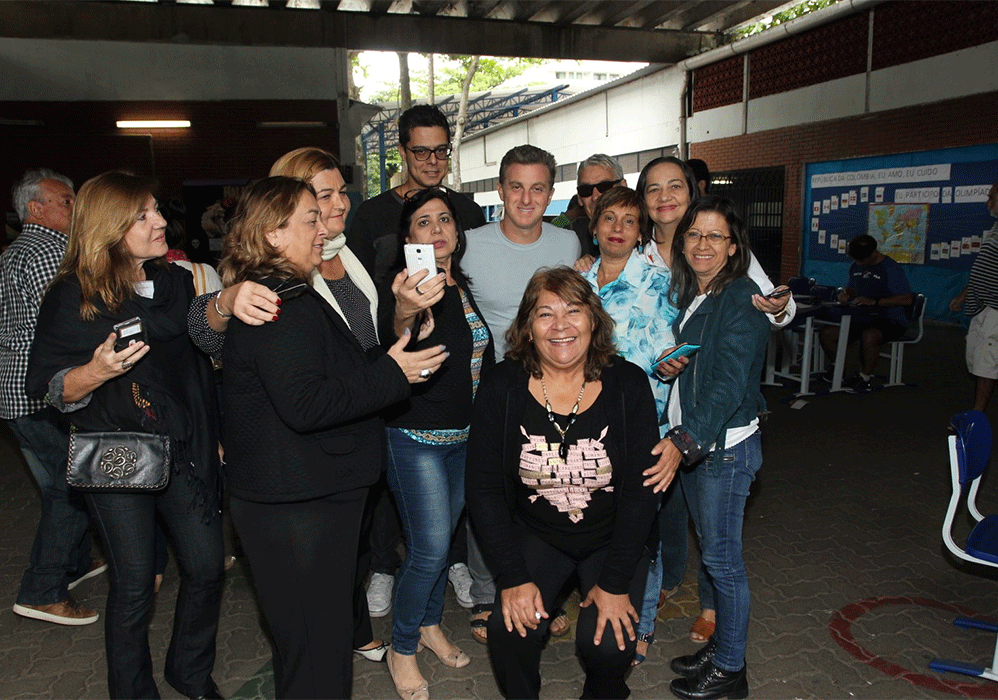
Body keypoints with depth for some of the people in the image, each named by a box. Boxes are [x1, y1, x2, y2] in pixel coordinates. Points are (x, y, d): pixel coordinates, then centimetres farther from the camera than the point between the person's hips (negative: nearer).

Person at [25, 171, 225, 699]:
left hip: (184, 449, 4)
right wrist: (98, 371, -27)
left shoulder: (176, 282, 7)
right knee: (133, 585, 5)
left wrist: (214, 435, 16)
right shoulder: (72, 298, -8)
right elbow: (47, 388, -7)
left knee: (207, 567, 8)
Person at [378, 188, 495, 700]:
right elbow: (391, 338, -37)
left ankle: (430, 625, 39)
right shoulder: (402, 285, -15)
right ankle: (401, 650, 17)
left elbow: (484, 355, 16)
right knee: (430, 548, -6)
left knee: (443, 536, 18)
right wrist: (405, 314, -60)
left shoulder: (465, 288, 6)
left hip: (464, 436, 6)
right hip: (415, 437, -6)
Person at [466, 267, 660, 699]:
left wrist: (615, 582, -13)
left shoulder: (628, 386, -13)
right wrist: (513, 577, -15)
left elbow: (641, 490, -11)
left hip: (613, 540, 0)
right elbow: (484, 488, -10)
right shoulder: (502, 388, -13)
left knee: (608, 643, -15)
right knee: (511, 630, -18)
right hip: (535, 536, 1)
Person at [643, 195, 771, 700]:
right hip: (689, 440, 8)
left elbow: (728, 384, -26)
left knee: (721, 557, 3)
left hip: (726, 443, -7)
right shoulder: (683, 294, 9)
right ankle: (719, 644, 33)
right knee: (709, 548, 17)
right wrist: (666, 361, 4)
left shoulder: (742, 299, -16)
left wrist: (685, 441, -34)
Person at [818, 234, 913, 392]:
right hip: (862, 318, 7)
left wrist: (874, 301, -24)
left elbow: (907, 299, -18)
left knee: (869, 335, -40)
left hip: (890, 320, -7)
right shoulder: (855, 267, 11)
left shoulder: (892, 269, -11)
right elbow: (851, 288, 29)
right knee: (826, 332, -13)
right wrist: (845, 295, 2)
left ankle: (866, 377, -15)